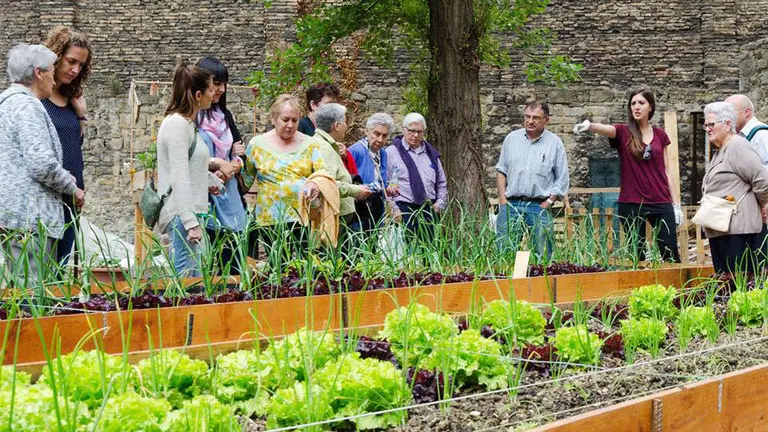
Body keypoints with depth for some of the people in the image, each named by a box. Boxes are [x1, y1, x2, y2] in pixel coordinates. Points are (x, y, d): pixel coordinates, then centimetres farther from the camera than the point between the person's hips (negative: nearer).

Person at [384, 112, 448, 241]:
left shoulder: (431, 153, 19)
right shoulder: (391, 152, 3)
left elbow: (442, 182, 24)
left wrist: (441, 202, 8)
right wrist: (394, 209, -9)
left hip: (429, 210, 4)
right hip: (403, 210, -4)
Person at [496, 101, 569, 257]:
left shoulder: (555, 143, 4)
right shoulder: (512, 138, 11)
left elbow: (562, 180, 4)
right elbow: (501, 171, 14)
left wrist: (548, 202, -6)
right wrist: (503, 200, 3)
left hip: (539, 207, -2)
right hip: (511, 205, 2)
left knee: (542, 255, -2)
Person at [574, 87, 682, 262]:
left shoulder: (660, 135, 9)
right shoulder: (623, 132, 1)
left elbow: (666, 171, 12)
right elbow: (605, 129, -22)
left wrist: (676, 203, 9)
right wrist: (589, 125, -45)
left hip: (661, 203, 2)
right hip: (631, 205, -2)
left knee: (671, 255, 0)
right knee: (636, 254, 2)